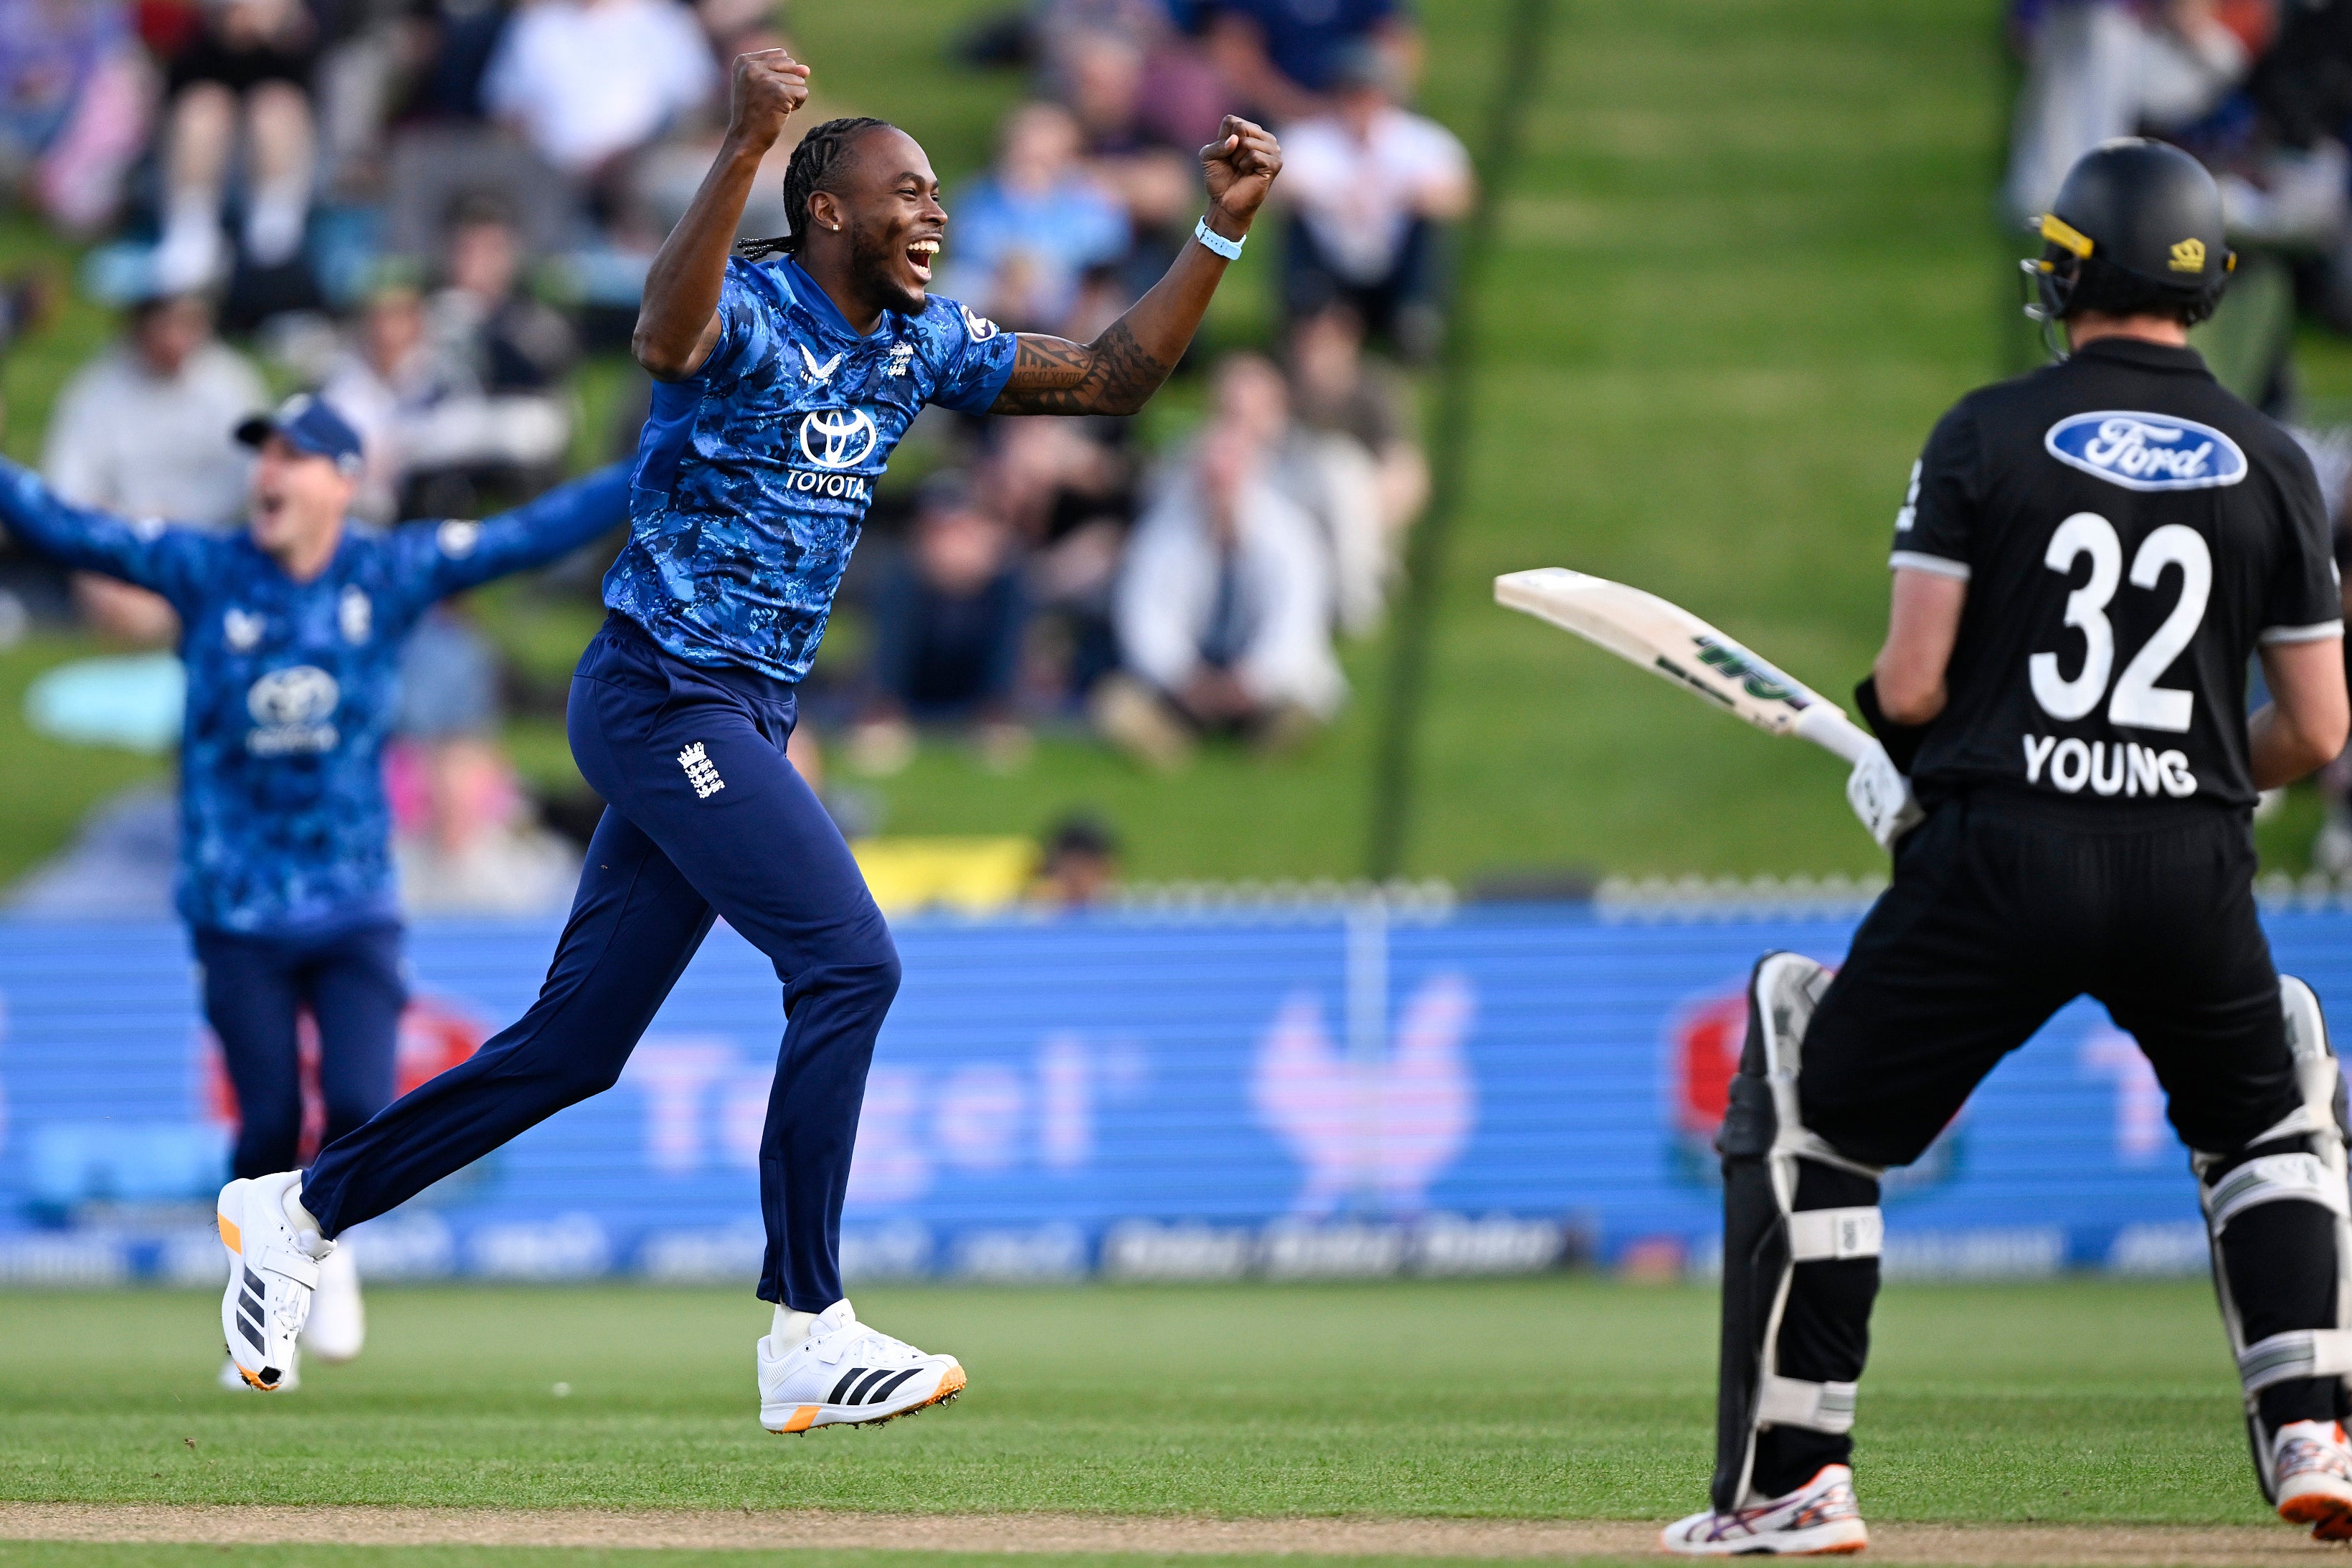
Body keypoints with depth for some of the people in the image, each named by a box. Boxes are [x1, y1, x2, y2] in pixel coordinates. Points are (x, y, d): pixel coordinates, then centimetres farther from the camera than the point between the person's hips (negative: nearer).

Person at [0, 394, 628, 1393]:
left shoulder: (392, 575, 0)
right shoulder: (206, 570, -2)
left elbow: (542, 531, 0)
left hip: (355, 907, 1)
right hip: (238, 909, -1)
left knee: (360, 1109, -11)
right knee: (270, 1127, -2)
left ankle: (330, 1244, 21)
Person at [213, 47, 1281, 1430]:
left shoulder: (920, 344, 12)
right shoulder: (748, 309, -13)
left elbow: (1111, 379, 16)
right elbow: (668, 341, -38)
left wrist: (1223, 233, 5)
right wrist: (746, 146, -48)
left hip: (743, 723, 9)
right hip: (664, 693, -9)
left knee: (577, 1044, 9)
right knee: (848, 961, -19)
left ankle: (302, 1208, 21)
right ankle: (810, 1340, -18)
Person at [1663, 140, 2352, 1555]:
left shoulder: (1988, 434, 0)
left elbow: (1909, 685, -5)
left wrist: (1894, 761, 17)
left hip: (1997, 854, -2)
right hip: (2194, 870, 2)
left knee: (1813, 1123, 11)